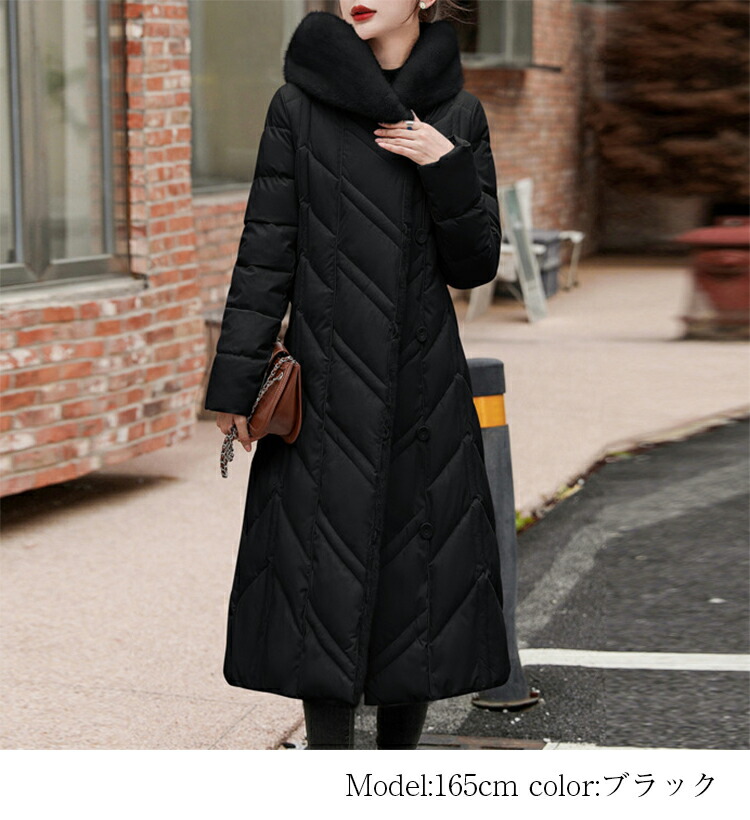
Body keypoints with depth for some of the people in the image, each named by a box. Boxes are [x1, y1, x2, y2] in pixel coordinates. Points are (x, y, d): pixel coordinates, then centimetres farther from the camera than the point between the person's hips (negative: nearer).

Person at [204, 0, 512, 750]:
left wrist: (449, 171, -12)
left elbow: (474, 265, 4)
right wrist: (236, 380, -3)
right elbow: (266, 252, -1)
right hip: (327, 388, -2)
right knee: (325, 575, -3)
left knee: (419, 574, 6)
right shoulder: (300, 106, 0)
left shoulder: (457, 115, 6)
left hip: (422, 387, 2)